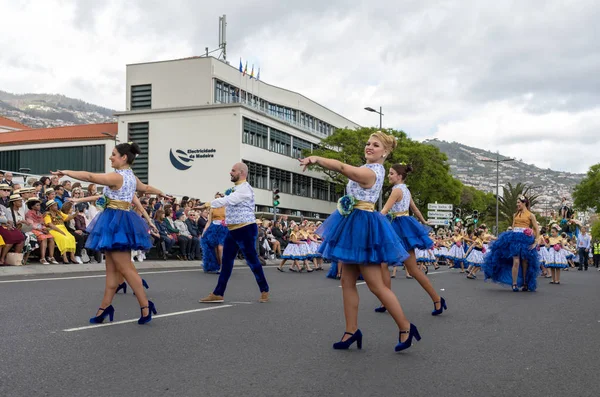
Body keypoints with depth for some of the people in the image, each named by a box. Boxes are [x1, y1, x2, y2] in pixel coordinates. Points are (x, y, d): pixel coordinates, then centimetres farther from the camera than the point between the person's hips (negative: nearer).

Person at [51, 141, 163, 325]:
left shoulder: (117, 177, -14)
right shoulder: (132, 177, 15)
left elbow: (90, 176, -22)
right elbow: (146, 188, 34)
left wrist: (66, 172, -17)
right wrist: (161, 193, 53)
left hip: (116, 221, -10)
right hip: (123, 221, 10)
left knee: (125, 268, -7)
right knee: (112, 269, 10)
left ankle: (145, 307, -4)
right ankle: (105, 307, 15)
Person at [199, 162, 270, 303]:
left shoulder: (245, 188, -16)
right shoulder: (235, 189, 16)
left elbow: (226, 201, -21)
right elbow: (227, 202, 16)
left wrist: (207, 204, -11)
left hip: (245, 229, -9)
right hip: (232, 230, 9)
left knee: (252, 260, 0)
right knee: (226, 261, 8)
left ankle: (264, 290, 16)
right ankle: (218, 293, 11)